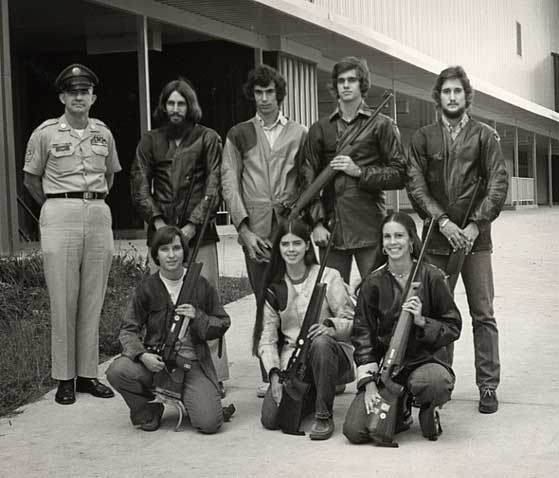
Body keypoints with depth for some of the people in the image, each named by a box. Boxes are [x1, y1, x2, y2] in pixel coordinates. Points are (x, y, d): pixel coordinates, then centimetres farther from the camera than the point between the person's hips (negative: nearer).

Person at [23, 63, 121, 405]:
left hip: (99, 215, 3)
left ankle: (88, 373, 14)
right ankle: (65, 378, 7)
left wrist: (96, 202, 14)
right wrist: (58, 207, 7)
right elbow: (31, 179, 9)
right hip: (60, 218, -3)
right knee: (63, 300, -2)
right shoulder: (46, 133, 1)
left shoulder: (103, 133, 10)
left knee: (93, 300, 5)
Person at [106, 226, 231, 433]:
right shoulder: (146, 288, 2)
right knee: (117, 371, -30)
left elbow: (222, 324, 8)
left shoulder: (201, 286, 4)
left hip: (193, 363, 0)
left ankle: (186, 399, 17)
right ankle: (148, 410, 1)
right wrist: (143, 356, -18)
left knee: (209, 423, -20)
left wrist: (197, 317, -13)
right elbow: (129, 330, 1)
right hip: (156, 361, 1)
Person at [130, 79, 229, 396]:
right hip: (161, 231, 2)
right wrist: (158, 222, -6)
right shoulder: (150, 142, 14)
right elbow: (140, 187, 8)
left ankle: (214, 373, 3)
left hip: (199, 232, -2)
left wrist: (192, 225, -9)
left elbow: (213, 186, 0)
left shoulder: (207, 139, 7)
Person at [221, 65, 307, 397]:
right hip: (255, 229, 1)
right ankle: (269, 375, 7)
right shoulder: (239, 135, 14)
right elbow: (229, 183, 6)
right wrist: (244, 228, -6)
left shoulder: (299, 134, 13)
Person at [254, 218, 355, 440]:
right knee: (271, 418, -17)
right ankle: (307, 397, 18)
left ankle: (324, 416, -20)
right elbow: (266, 337, 2)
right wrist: (274, 374, -11)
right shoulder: (274, 287, 6)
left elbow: (351, 321, -4)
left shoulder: (328, 277, -3)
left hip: (329, 350, -3)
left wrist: (329, 326, -26)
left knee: (320, 343, -39)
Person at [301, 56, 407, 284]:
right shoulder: (320, 129, 14)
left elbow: (399, 175, 2)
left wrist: (359, 172, -10)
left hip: (370, 230, -2)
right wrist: (317, 222, -4)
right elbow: (308, 178, 7)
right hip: (331, 230, 2)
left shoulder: (381, 125, 7)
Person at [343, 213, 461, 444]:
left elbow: (453, 327, 2)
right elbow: (362, 335, 1)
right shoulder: (373, 283, 2)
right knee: (354, 430, -17)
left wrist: (421, 321, -18)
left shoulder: (432, 277, -1)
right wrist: (369, 385, -8)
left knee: (437, 382, -40)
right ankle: (399, 412, 17)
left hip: (426, 358, -1)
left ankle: (428, 411, 0)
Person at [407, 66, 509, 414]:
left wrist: (476, 225, -11)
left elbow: (499, 183, -1)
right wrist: (443, 222, -11)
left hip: (474, 238, -1)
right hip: (436, 238, 1)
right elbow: (416, 185, 1)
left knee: (483, 315, -1)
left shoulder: (485, 136, 6)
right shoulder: (423, 138, 9)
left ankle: (488, 386, 5)